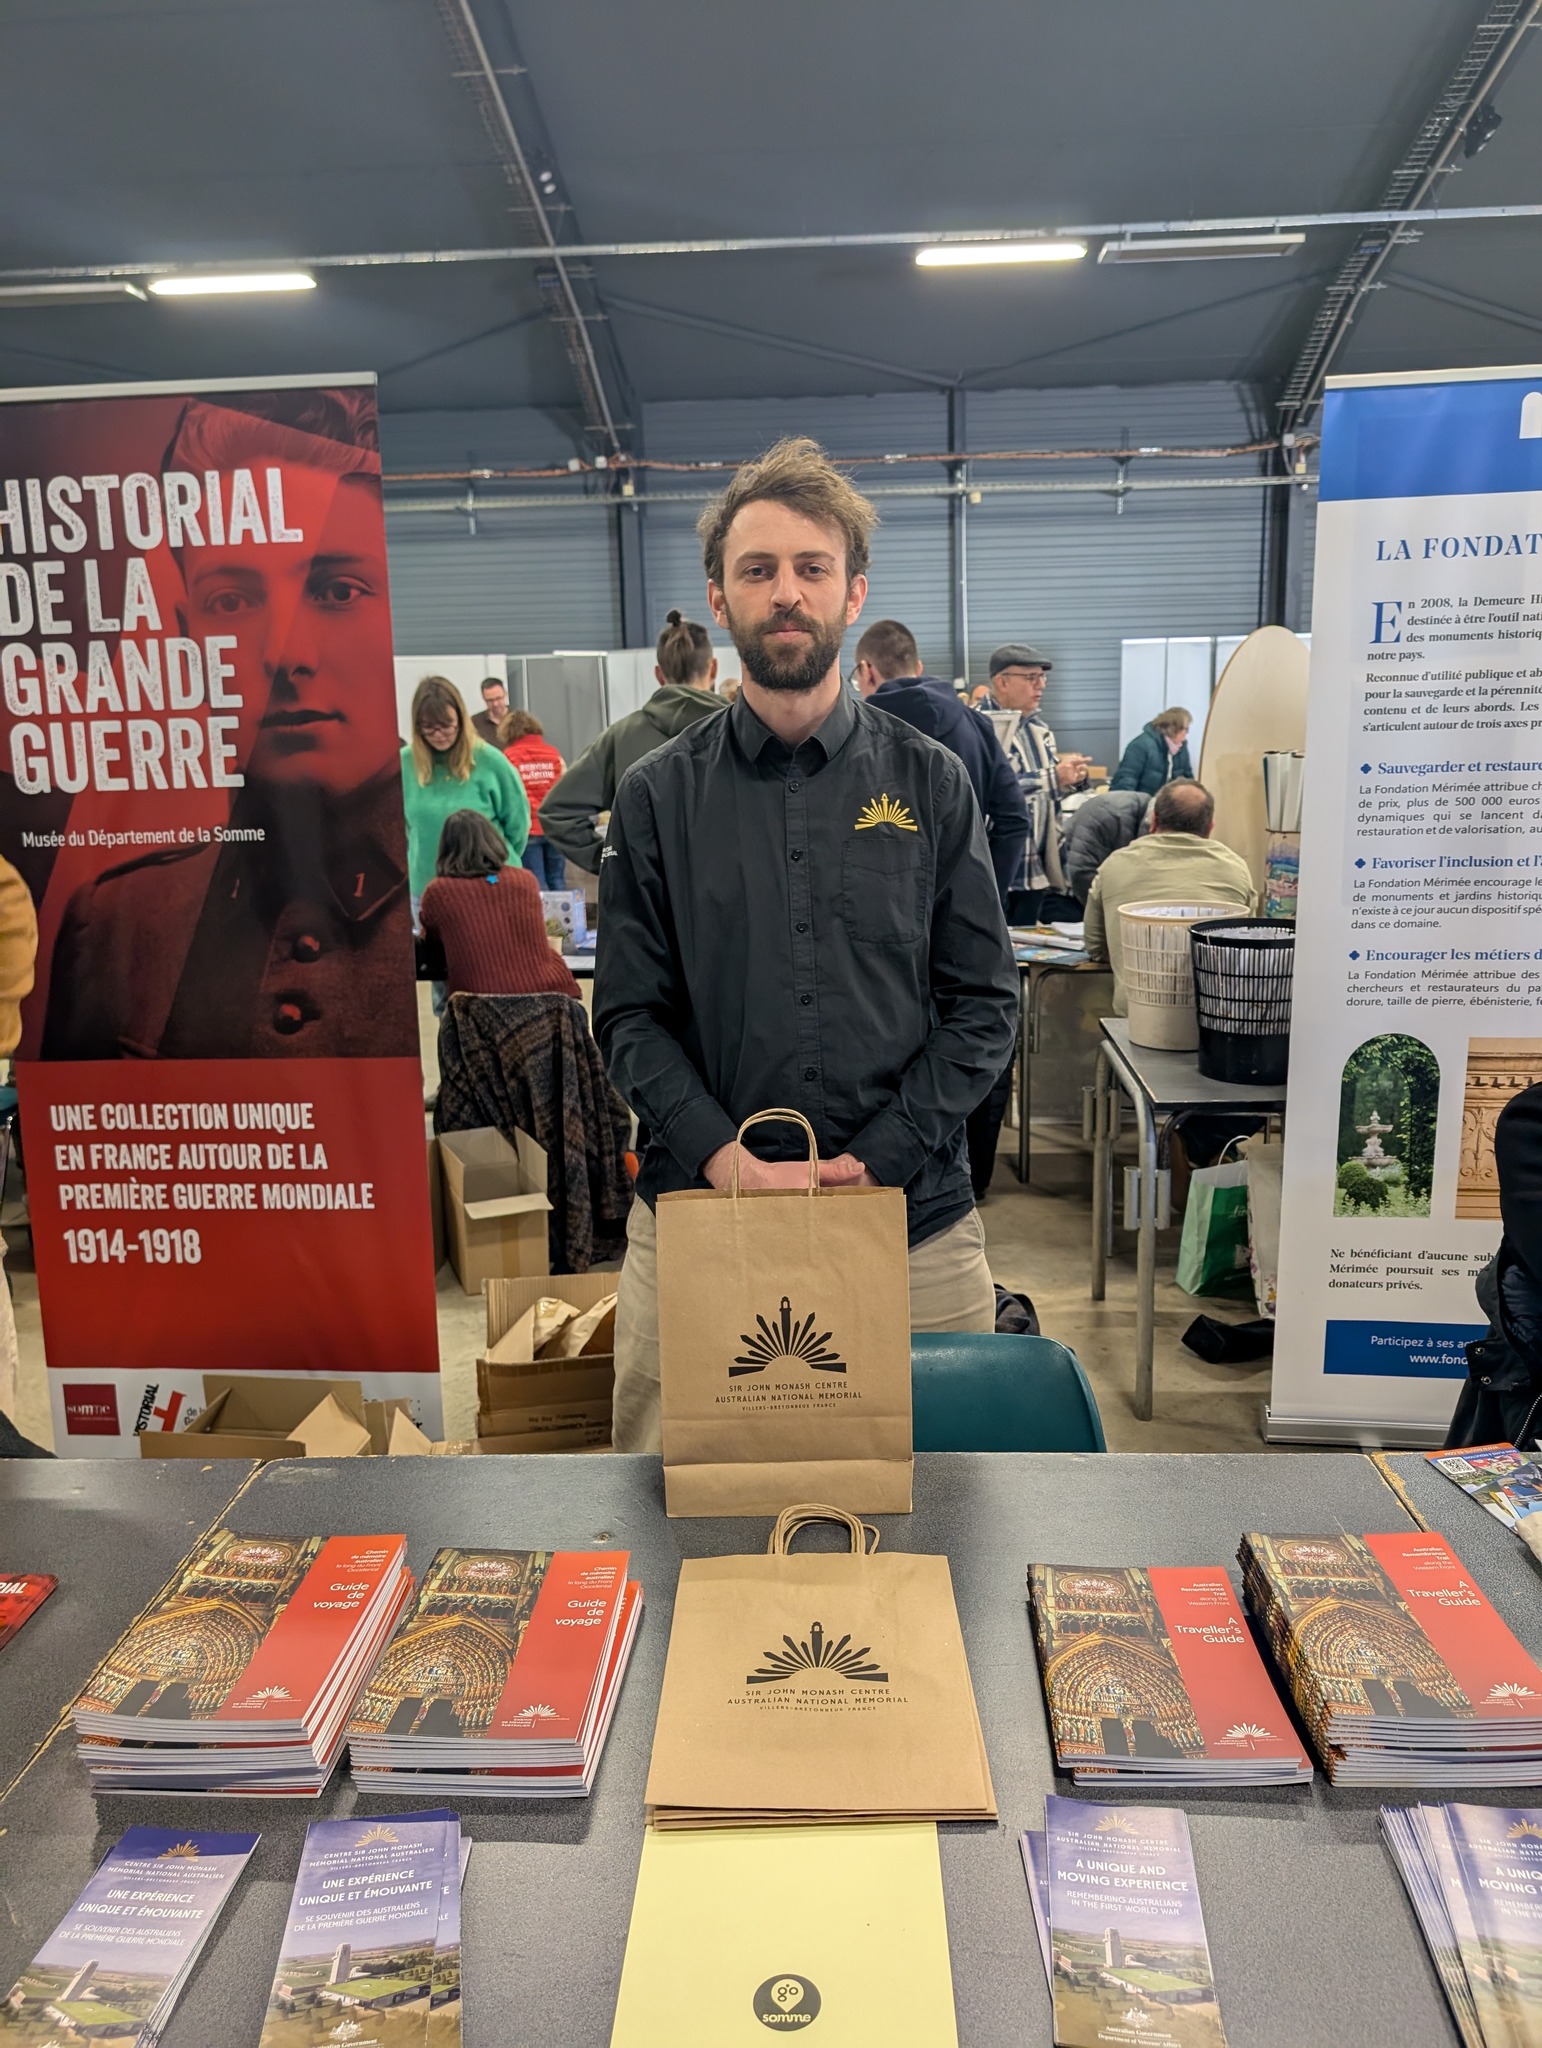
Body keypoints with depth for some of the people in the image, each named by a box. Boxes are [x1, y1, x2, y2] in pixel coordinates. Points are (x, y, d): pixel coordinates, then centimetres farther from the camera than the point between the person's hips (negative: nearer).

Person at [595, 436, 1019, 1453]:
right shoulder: (660, 795, 3)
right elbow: (631, 1016, 1)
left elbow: (984, 1004, 1)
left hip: (915, 1220, 1)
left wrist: (875, 1162, -10)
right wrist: (728, 1161, -13)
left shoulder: (931, 782, 3)